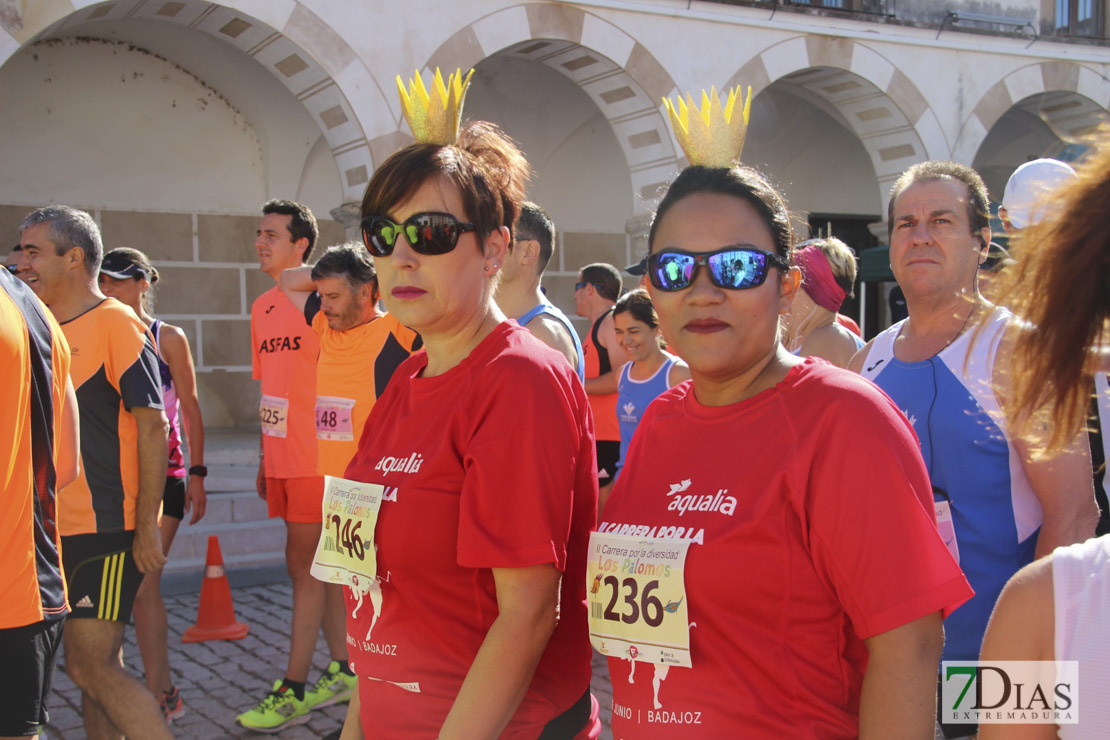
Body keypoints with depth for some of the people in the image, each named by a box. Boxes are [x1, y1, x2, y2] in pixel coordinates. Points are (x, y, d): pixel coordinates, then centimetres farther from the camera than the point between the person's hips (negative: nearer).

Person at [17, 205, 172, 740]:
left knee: (91, 667, -9)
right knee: (95, 665, 11)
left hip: (108, 528, -8)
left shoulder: (116, 324, -9)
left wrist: (147, 527, -17)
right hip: (59, 529, 8)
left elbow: (152, 426, -14)